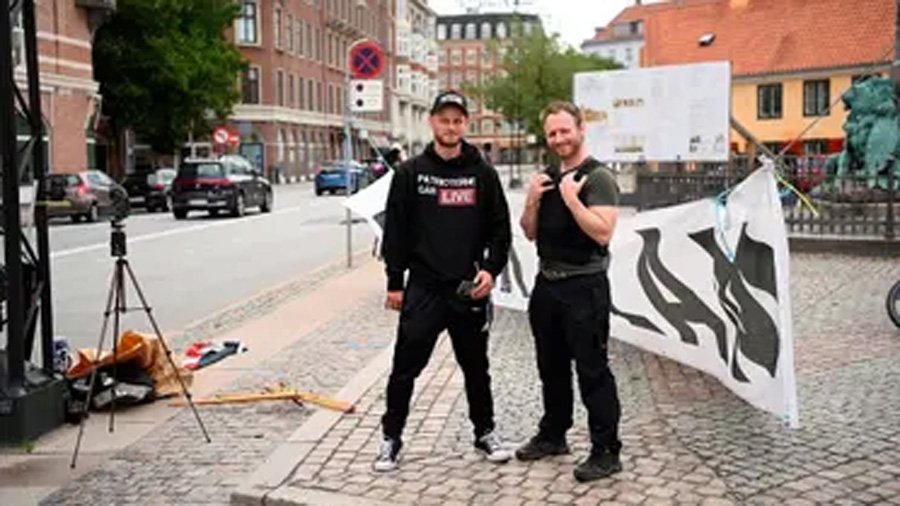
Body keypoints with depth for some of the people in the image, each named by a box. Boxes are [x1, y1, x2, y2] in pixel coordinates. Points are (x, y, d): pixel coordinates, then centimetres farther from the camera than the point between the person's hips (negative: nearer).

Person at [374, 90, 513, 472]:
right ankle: (391, 438, 17)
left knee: (476, 366, 14)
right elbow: (395, 230, 1)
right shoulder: (410, 173, 1)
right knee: (406, 366, 3)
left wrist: (491, 269, -7)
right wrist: (394, 282, -1)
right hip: (423, 288, -1)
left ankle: (485, 433, 29)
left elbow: (500, 227, 7)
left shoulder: (483, 173, 4)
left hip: (470, 290, 1)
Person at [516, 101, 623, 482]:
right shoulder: (548, 178, 12)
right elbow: (530, 233, 14)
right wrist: (533, 200, -3)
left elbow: (602, 233, -21)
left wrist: (572, 198, -22)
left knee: (592, 371, -3)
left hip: (584, 287, -8)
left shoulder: (597, 177, -11)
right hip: (547, 283, 8)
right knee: (552, 367, 17)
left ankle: (606, 451, 7)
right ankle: (552, 435, 32)